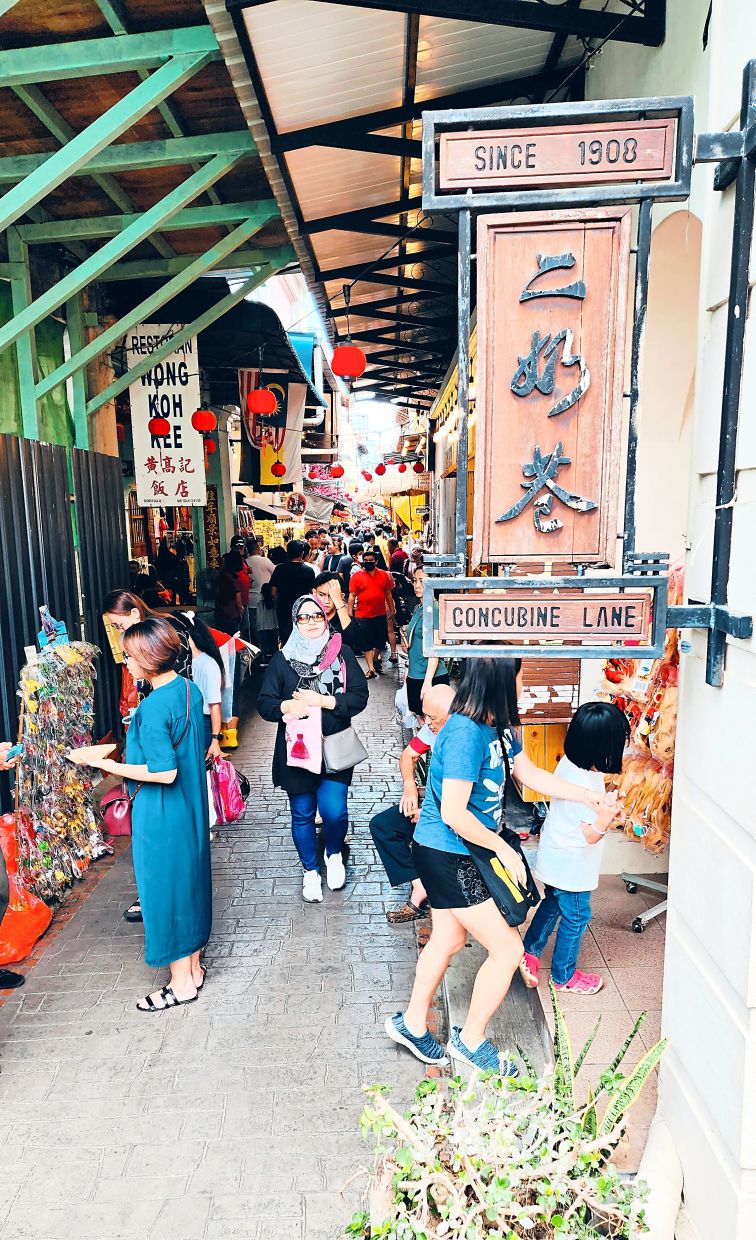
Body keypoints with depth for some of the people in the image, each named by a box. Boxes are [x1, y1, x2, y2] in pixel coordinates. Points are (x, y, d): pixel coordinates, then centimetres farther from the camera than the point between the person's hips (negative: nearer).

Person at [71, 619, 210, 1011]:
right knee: (190, 882, 19)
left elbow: (165, 772, -26)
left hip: (161, 817, -8)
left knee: (165, 889, 7)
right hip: (191, 809, 8)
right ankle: (194, 965, 34)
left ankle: (181, 982, 22)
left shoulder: (153, 707, -25)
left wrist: (113, 767, -15)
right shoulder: (189, 689, 0)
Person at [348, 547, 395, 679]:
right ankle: (371, 669, 8)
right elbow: (352, 596, -3)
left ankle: (375, 659, 38)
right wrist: (350, 613, -7)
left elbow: (388, 594, 12)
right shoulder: (356, 576, -3)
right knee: (366, 643, 1)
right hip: (363, 615, -3)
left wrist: (391, 610, 13)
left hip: (381, 615, 3)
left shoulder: (384, 575, 5)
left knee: (382, 641, 12)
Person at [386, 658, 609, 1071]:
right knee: (507, 949, 1)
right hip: (447, 856, -9)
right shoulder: (466, 733, -28)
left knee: (449, 940, 23)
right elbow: (454, 813, -28)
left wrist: (586, 795, 11)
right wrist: (504, 850, -16)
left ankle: (411, 1022, 42)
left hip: (458, 854, 9)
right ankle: (470, 1040, 22)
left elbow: (530, 775, 13)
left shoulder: (499, 726, 0)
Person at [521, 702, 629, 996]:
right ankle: (564, 976, 32)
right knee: (576, 917, 13)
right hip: (572, 865, -8)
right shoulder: (587, 784, -33)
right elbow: (591, 835, -25)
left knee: (552, 905, 26)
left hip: (554, 856, 8)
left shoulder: (568, 762, -7)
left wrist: (607, 807, 3)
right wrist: (606, 818, -45)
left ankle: (529, 954, 35)